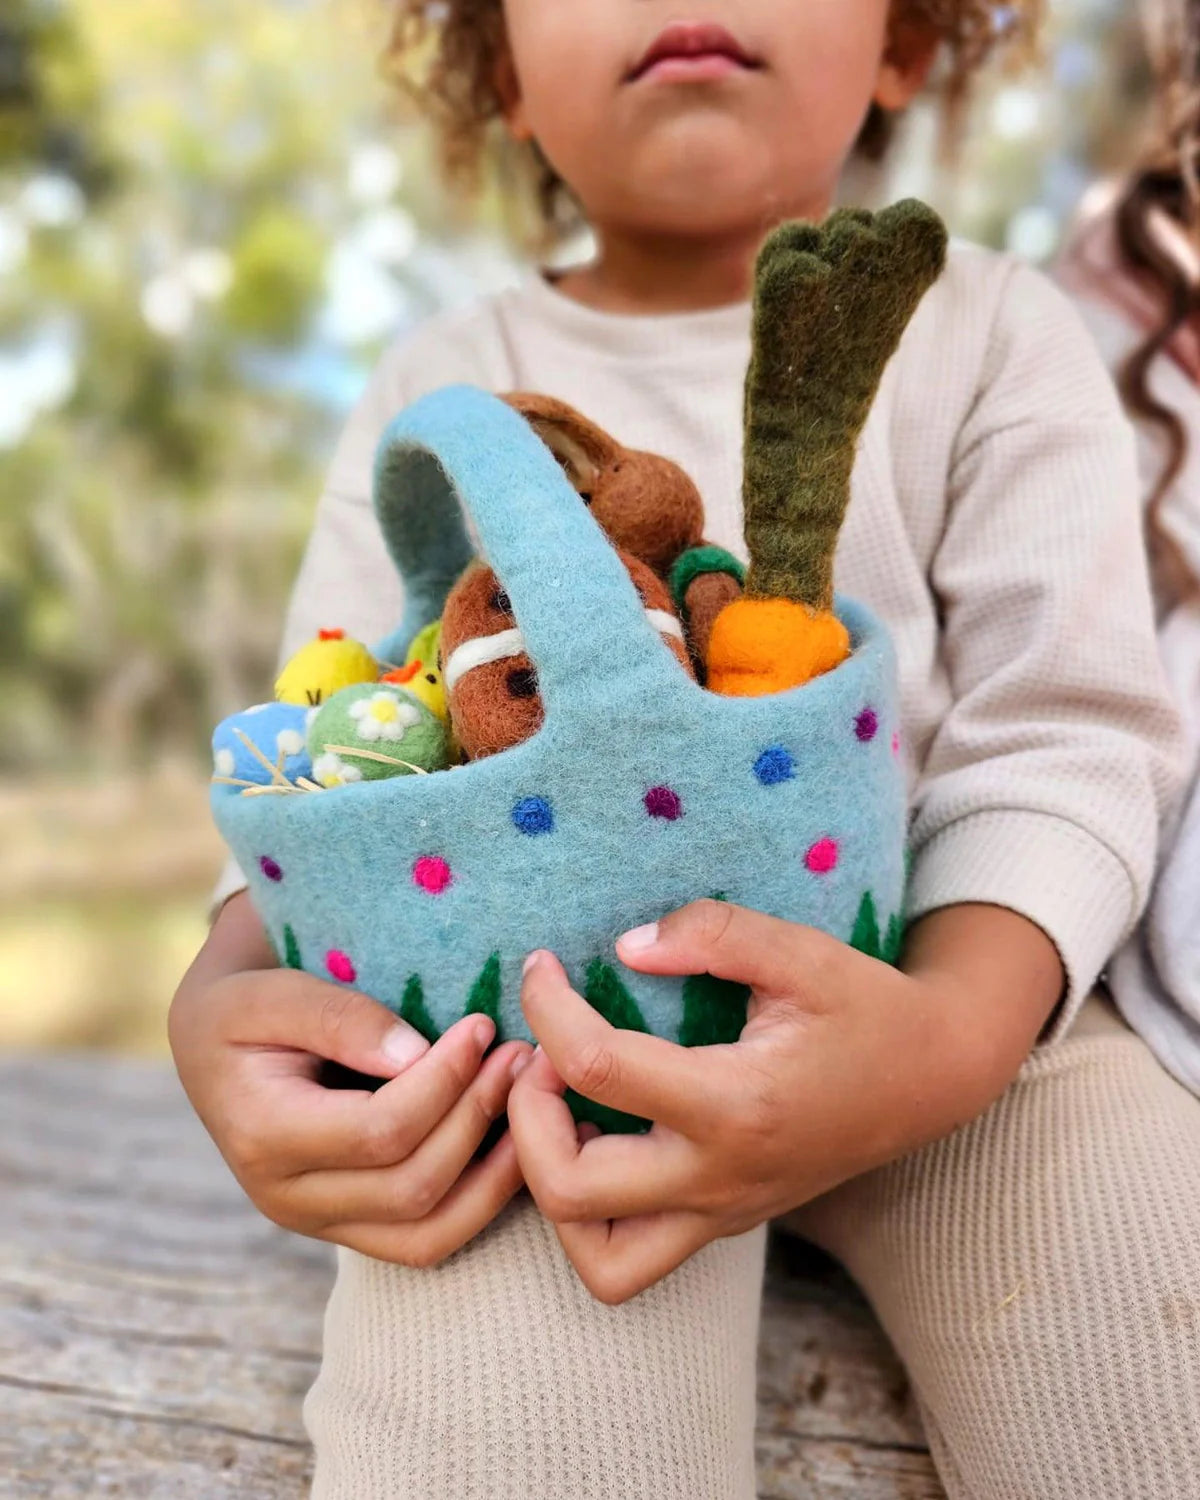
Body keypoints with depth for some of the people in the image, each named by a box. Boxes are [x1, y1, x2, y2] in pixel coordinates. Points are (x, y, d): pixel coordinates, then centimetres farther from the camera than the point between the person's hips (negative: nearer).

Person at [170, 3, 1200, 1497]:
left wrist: (949, 1034, -28)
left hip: (955, 978, 2)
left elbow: (1061, 740, -6)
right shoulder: (438, 388, 7)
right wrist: (227, 988, -19)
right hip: (533, 1022, 0)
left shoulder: (997, 335, 3)